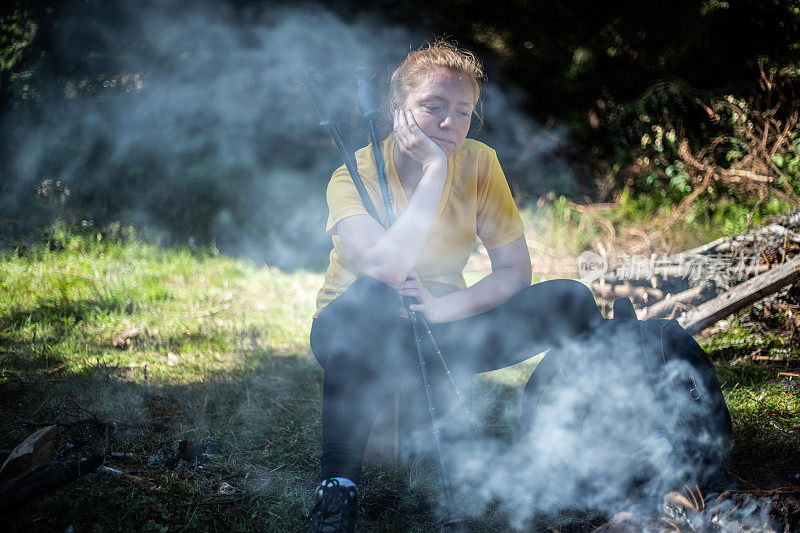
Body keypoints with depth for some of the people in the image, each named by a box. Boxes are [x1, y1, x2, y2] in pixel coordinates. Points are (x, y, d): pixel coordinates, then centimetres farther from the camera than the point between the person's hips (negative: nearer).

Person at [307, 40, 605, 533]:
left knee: (569, 299, -15)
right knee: (373, 296, -40)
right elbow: (385, 269, -36)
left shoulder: (479, 164, -7)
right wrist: (434, 169, -32)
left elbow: (516, 270, -8)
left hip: (441, 332, 4)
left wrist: (441, 308, -25)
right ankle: (337, 491, -34)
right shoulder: (354, 176, -18)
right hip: (356, 332, -3)